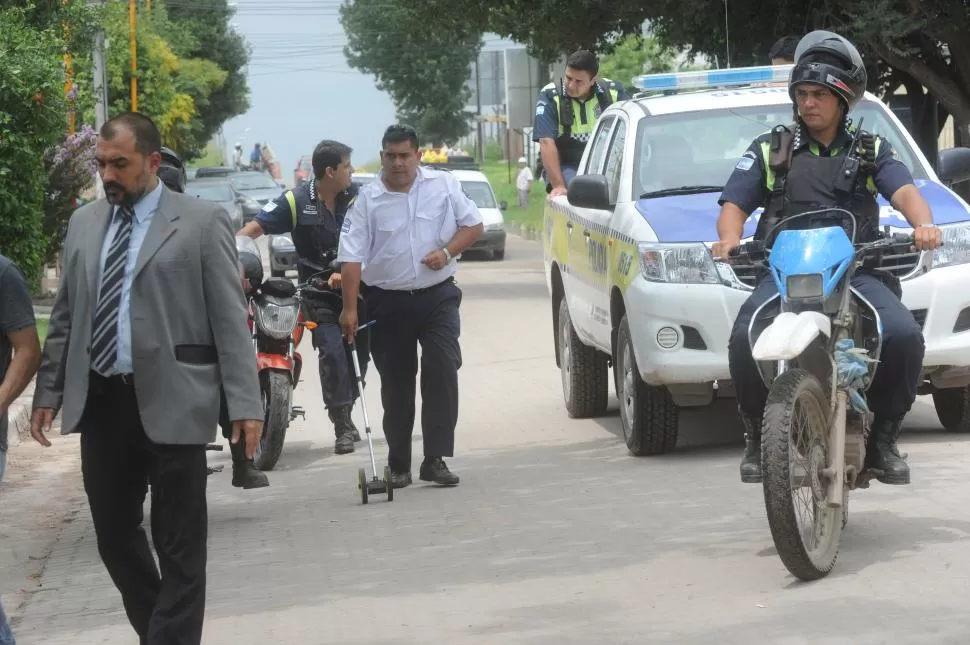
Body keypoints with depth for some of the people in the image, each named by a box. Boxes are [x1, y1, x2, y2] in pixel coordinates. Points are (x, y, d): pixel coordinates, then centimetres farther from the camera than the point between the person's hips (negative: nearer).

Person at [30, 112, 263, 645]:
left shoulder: (202, 221, -3)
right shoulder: (83, 223, 12)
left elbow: (230, 318, -6)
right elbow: (64, 317, 16)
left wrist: (244, 402, -12)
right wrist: (49, 391, 9)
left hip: (170, 402, -5)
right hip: (100, 401, 5)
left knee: (179, 544, 0)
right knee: (113, 533, 12)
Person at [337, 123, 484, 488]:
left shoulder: (443, 185, 0)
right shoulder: (368, 200, -5)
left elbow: (473, 226, 6)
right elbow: (351, 257, -9)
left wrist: (447, 252, -13)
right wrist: (350, 308, -18)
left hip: (437, 296, 0)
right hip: (388, 302, 0)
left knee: (442, 371, -12)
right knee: (395, 385, 6)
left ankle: (436, 458, -11)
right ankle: (398, 465, 15)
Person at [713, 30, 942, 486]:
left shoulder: (872, 153, 18)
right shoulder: (769, 151, 19)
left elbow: (905, 192, 1)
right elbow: (734, 204, 11)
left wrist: (923, 225, -23)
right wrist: (729, 239, -13)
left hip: (857, 272, 0)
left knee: (904, 336, -29)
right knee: (745, 341, -32)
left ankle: (883, 438, -9)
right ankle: (757, 436, -9)